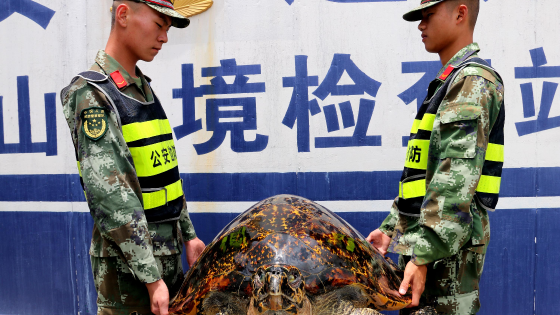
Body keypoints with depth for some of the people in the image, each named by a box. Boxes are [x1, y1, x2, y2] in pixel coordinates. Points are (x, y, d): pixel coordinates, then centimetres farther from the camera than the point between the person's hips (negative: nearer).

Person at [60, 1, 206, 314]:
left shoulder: (144, 89, 11)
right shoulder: (92, 95, -17)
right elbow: (111, 196, -23)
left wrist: (188, 234, 15)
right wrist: (151, 278, -24)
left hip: (166, 251, 8)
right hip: (128, 258, -8)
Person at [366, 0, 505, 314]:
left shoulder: (472, 80, -11)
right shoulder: (452, 82, 21)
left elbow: (457, 177, -22)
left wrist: (424, 254, -27)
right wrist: (390, 228, 20)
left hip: (447, 244, -10)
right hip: (424, 238, 10)